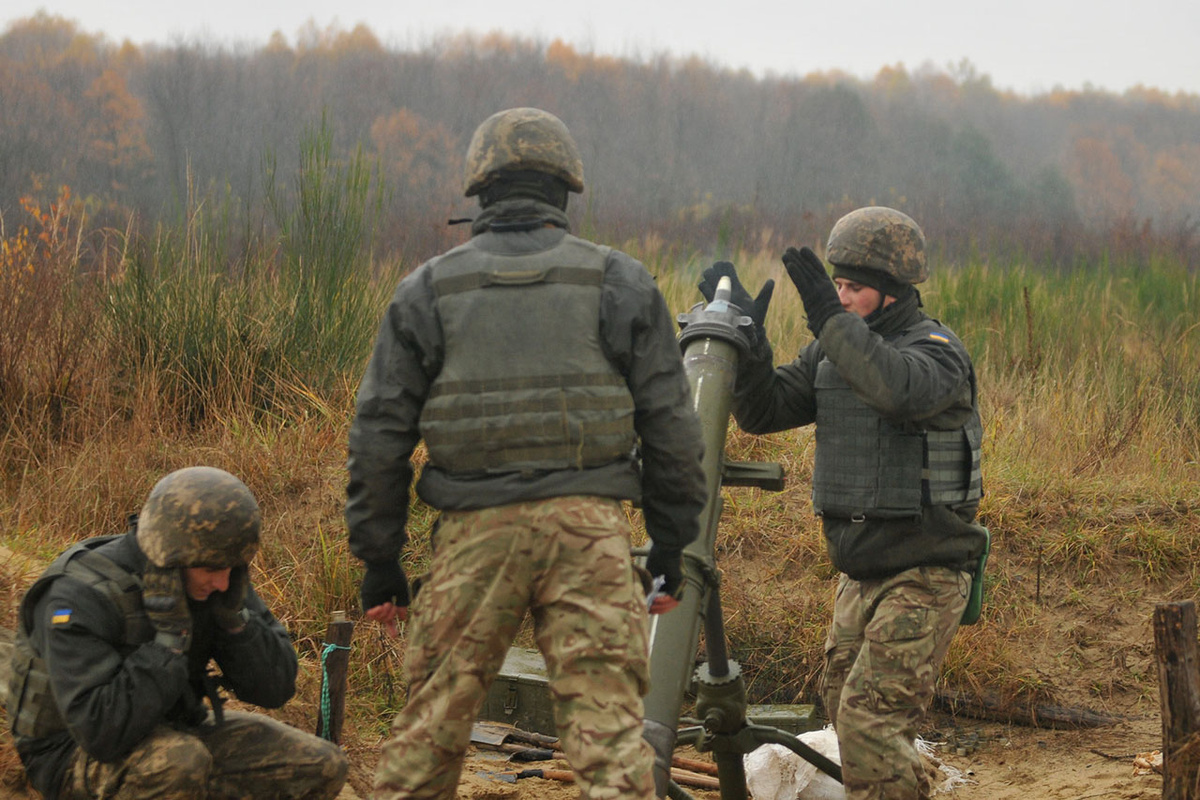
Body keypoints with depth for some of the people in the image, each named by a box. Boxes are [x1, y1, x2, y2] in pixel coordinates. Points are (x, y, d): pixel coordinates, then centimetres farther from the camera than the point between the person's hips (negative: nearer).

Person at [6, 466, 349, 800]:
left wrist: (233, 616, -21)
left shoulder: (211, 579, -7)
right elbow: (105, 735, -36)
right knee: (180, 761, -39)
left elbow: (274, 689, -5)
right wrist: (169, 634, -35)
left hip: (174, 731, 7)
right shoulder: (81, 597, -28)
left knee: (322, 768, -7)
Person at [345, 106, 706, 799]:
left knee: (432, 722, 11)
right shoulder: (620, 284, 6)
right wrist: (672, 546, 13)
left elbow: (380, 436, 7)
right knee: (609, 720, -2)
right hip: (589, 528, -1)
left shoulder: (427, 291, 8)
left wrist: (380, 560, 12)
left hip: (475, 533, 1)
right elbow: (671, 429, 5)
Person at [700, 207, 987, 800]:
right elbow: (762, 411, 2)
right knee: (843, 705, 18)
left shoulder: (936, 350, -15)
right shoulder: (831, 351, 7)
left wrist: (830, 318, -36)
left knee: (870, 721, -16)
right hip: (861, 573, 8)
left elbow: (900, 390, -38)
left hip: (925, 577, -8)